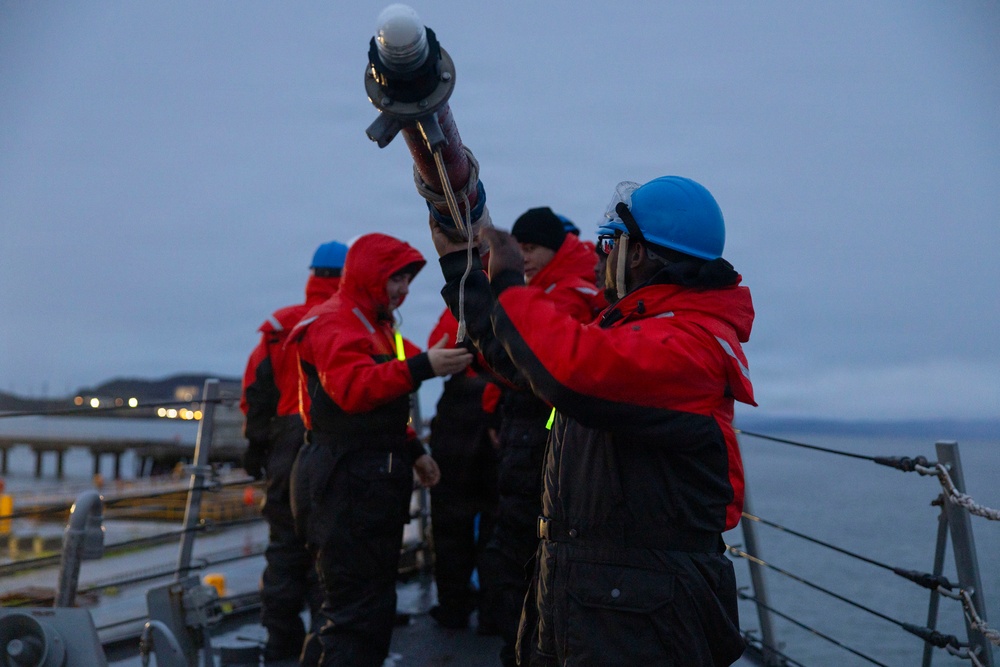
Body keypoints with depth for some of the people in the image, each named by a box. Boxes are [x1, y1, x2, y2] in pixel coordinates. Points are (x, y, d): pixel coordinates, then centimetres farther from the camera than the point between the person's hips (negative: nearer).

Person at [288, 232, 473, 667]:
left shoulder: (375, 326, 21)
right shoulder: (334, 323, -11)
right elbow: (353, 388, -29)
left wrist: (412, 451, 20)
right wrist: (422, 367, -35)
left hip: (373, 482, 11)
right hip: (347, 484, -11)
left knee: (373, 602, 18)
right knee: (359, 609, -10)